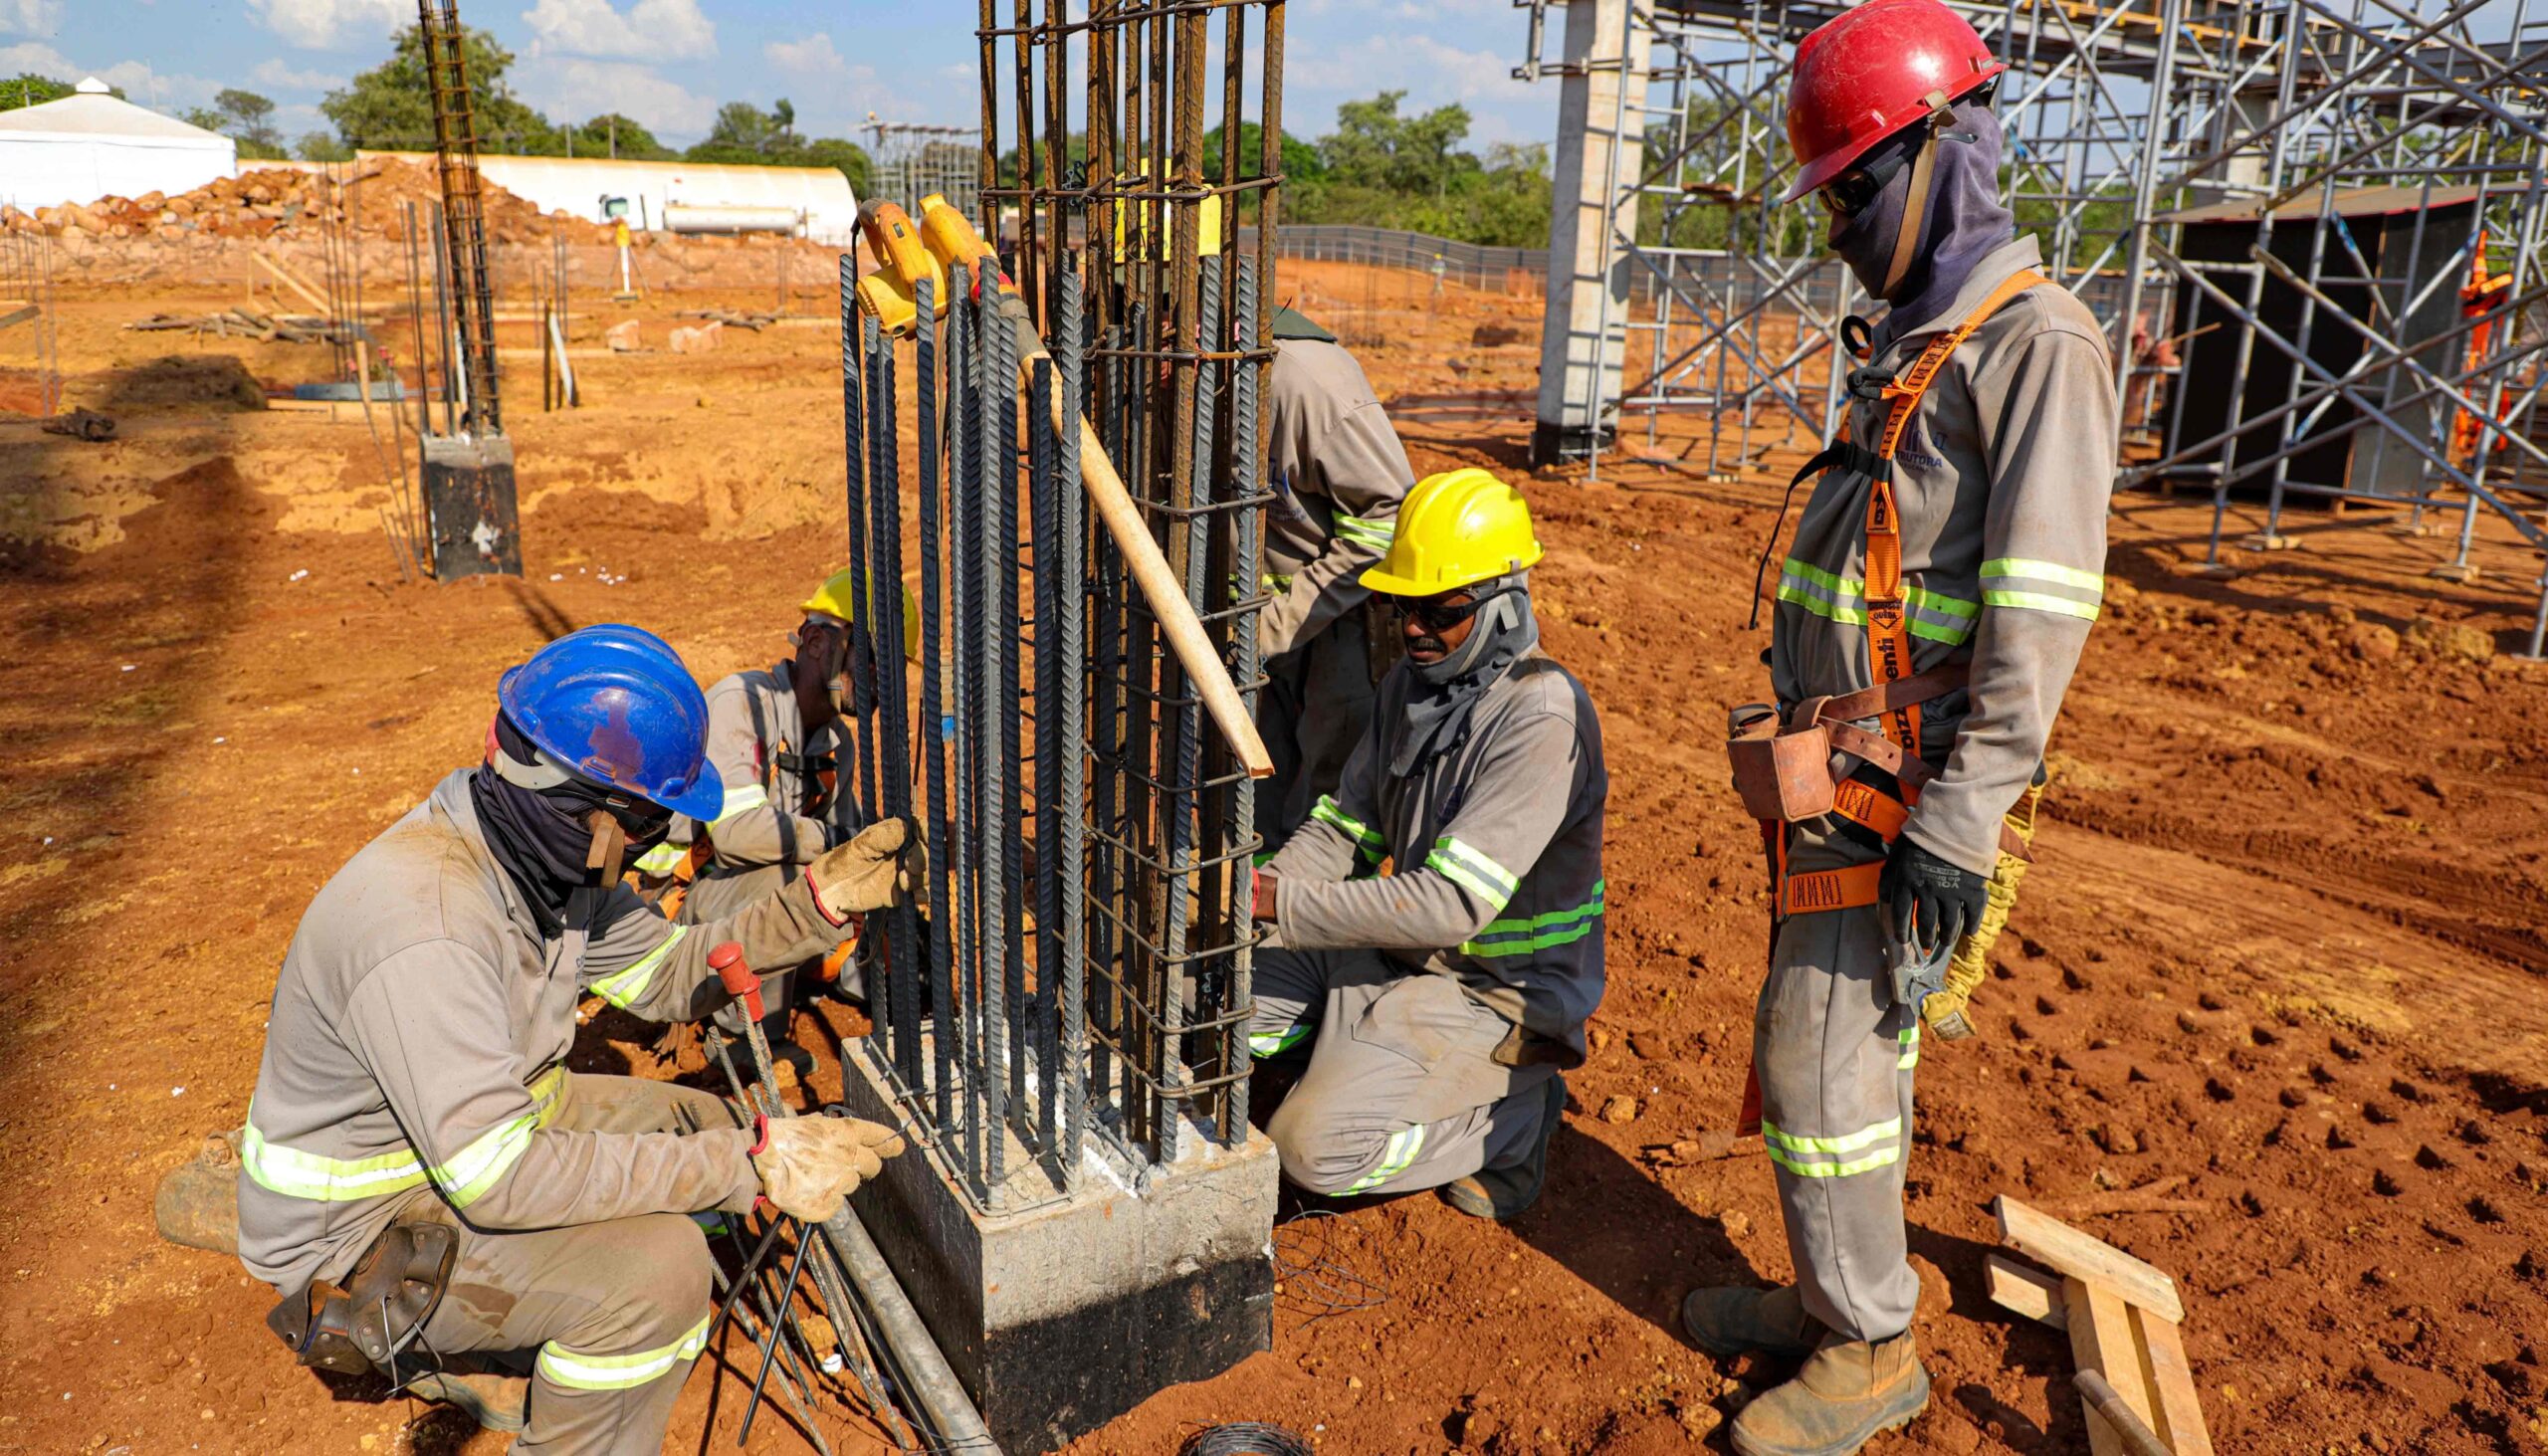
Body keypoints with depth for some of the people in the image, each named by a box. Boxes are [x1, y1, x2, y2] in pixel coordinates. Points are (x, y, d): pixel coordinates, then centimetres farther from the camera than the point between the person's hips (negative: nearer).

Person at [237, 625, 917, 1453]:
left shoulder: (548, 850, -8)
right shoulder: (422, 925, -36)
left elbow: (665, 974, 4)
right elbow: (496, 1177, -36)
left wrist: (820, 902, -11)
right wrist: (752, 1167, -36)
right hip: (355, 1230, -9)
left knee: (710, 1128, 7)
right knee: (656, 1267, -27)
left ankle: (467, 1347, 18)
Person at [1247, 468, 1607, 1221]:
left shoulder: (1542, 715, -25)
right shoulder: (1411, 681, 3)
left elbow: (1451, 902, -30)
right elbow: (1342, 829, 5)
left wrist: (1285, 904, -31)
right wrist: (1253, 895, -13)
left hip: (1494, 991, -8)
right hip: (1398, 952, 8)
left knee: (1314, 1145, -20)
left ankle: (1513, 1112, 2)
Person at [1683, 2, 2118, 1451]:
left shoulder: (2039, 342, -13)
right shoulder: (1913, 342, 16)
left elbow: (2043, 603, -20)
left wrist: (1962, 816, -22)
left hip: (1895, 789, -9)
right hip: (1839, 768, 9)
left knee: (1821, 1060, -3)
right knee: (1864, 1043, 17)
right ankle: (1838, 1294, 31)